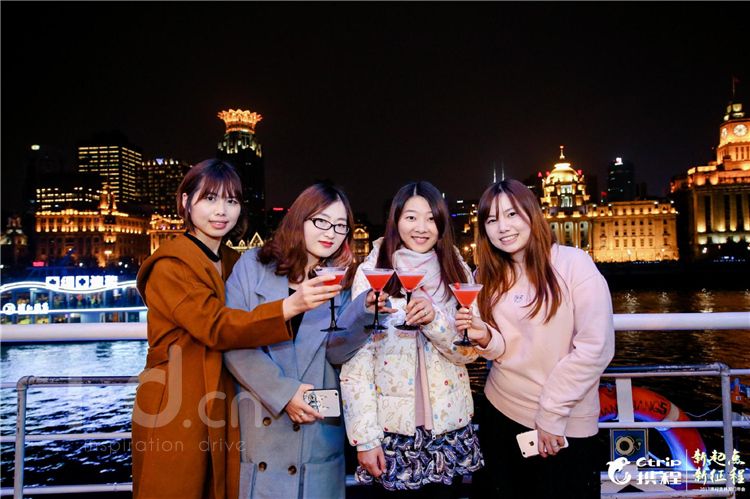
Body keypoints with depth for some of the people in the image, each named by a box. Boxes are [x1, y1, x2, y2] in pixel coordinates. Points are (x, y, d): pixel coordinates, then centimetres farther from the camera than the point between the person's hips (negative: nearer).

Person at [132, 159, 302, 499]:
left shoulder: (233, 263, 11)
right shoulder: (171, 265, -13)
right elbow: (216, 327, -26)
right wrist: (290, 306, -39)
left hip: (224, 411, 7)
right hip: (177, 415, -7)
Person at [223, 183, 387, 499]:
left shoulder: (339, 281, 5)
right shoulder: (253, 265, -3)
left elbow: (336, 351, -6)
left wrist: (364, 312, -23)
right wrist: (283, 392, -15)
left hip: (317, 424, 2)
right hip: (257, 421, -2)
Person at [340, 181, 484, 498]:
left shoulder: (457, 273, 0)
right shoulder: (371, 272, -8)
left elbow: (469, 351, -3)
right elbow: (355, 360, -8)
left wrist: (435, 318, -21)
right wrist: (364, 437, -10)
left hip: (448, 422, 2)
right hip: (391, 423, -2)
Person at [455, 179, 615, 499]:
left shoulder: (574, 263, -13)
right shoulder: (488, 277, 2)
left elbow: (595, 348, -16)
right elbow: (504, 351, 2)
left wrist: (552, 413, -14)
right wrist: (485, 338, -19)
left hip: (565, 426, -4)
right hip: (501, 413, 4)